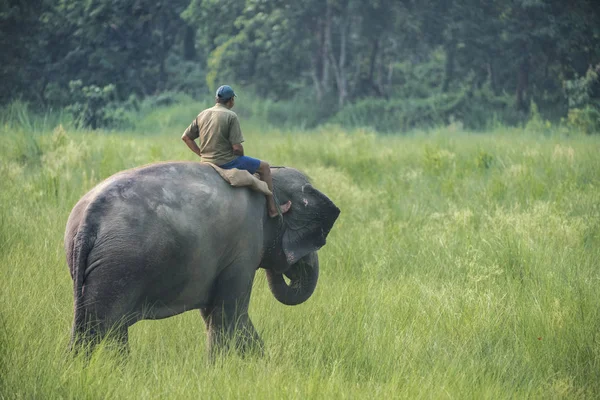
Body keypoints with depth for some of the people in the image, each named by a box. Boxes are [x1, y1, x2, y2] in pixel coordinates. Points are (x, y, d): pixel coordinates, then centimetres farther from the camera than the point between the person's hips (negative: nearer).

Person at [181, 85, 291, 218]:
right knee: (264, 167, 10)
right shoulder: (231, 116, -14)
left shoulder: (202, 115, 5)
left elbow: (186, 137, 7)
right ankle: (272, 209, 13)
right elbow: (237, 147, -18)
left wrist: (201, 154, 13)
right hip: (226, 162, -7)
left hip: (207, 162, 7)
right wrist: (241, 158, 3)